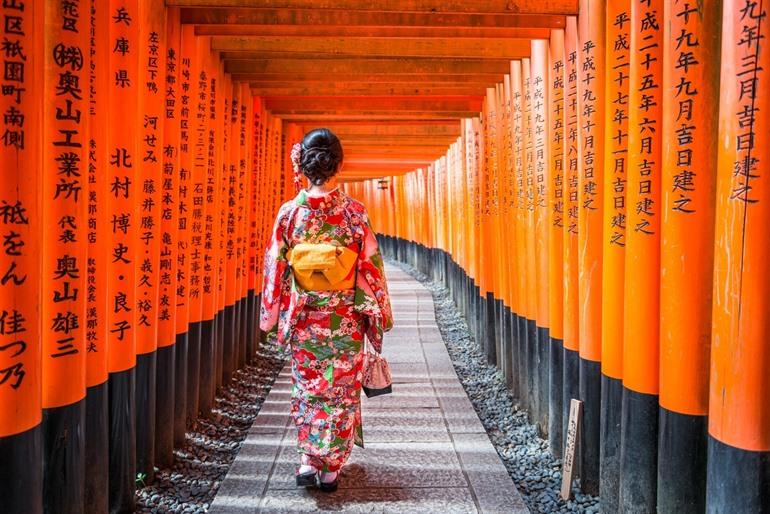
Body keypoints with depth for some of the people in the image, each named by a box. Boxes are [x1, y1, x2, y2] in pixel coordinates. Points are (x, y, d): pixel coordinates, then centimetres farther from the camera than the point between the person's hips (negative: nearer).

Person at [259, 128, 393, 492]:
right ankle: (331, 467, 20)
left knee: (307, 389, 18)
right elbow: (371, 266, -6)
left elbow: (275, 268, -2)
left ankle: (307, 460, 15)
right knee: (342, 390, 12)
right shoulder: (354, 211, -9)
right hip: (346, 321, -1)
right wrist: (380, 312, 5)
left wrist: (271, 315, 9)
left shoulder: (289, 212, -6)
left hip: (303, 321, 1)